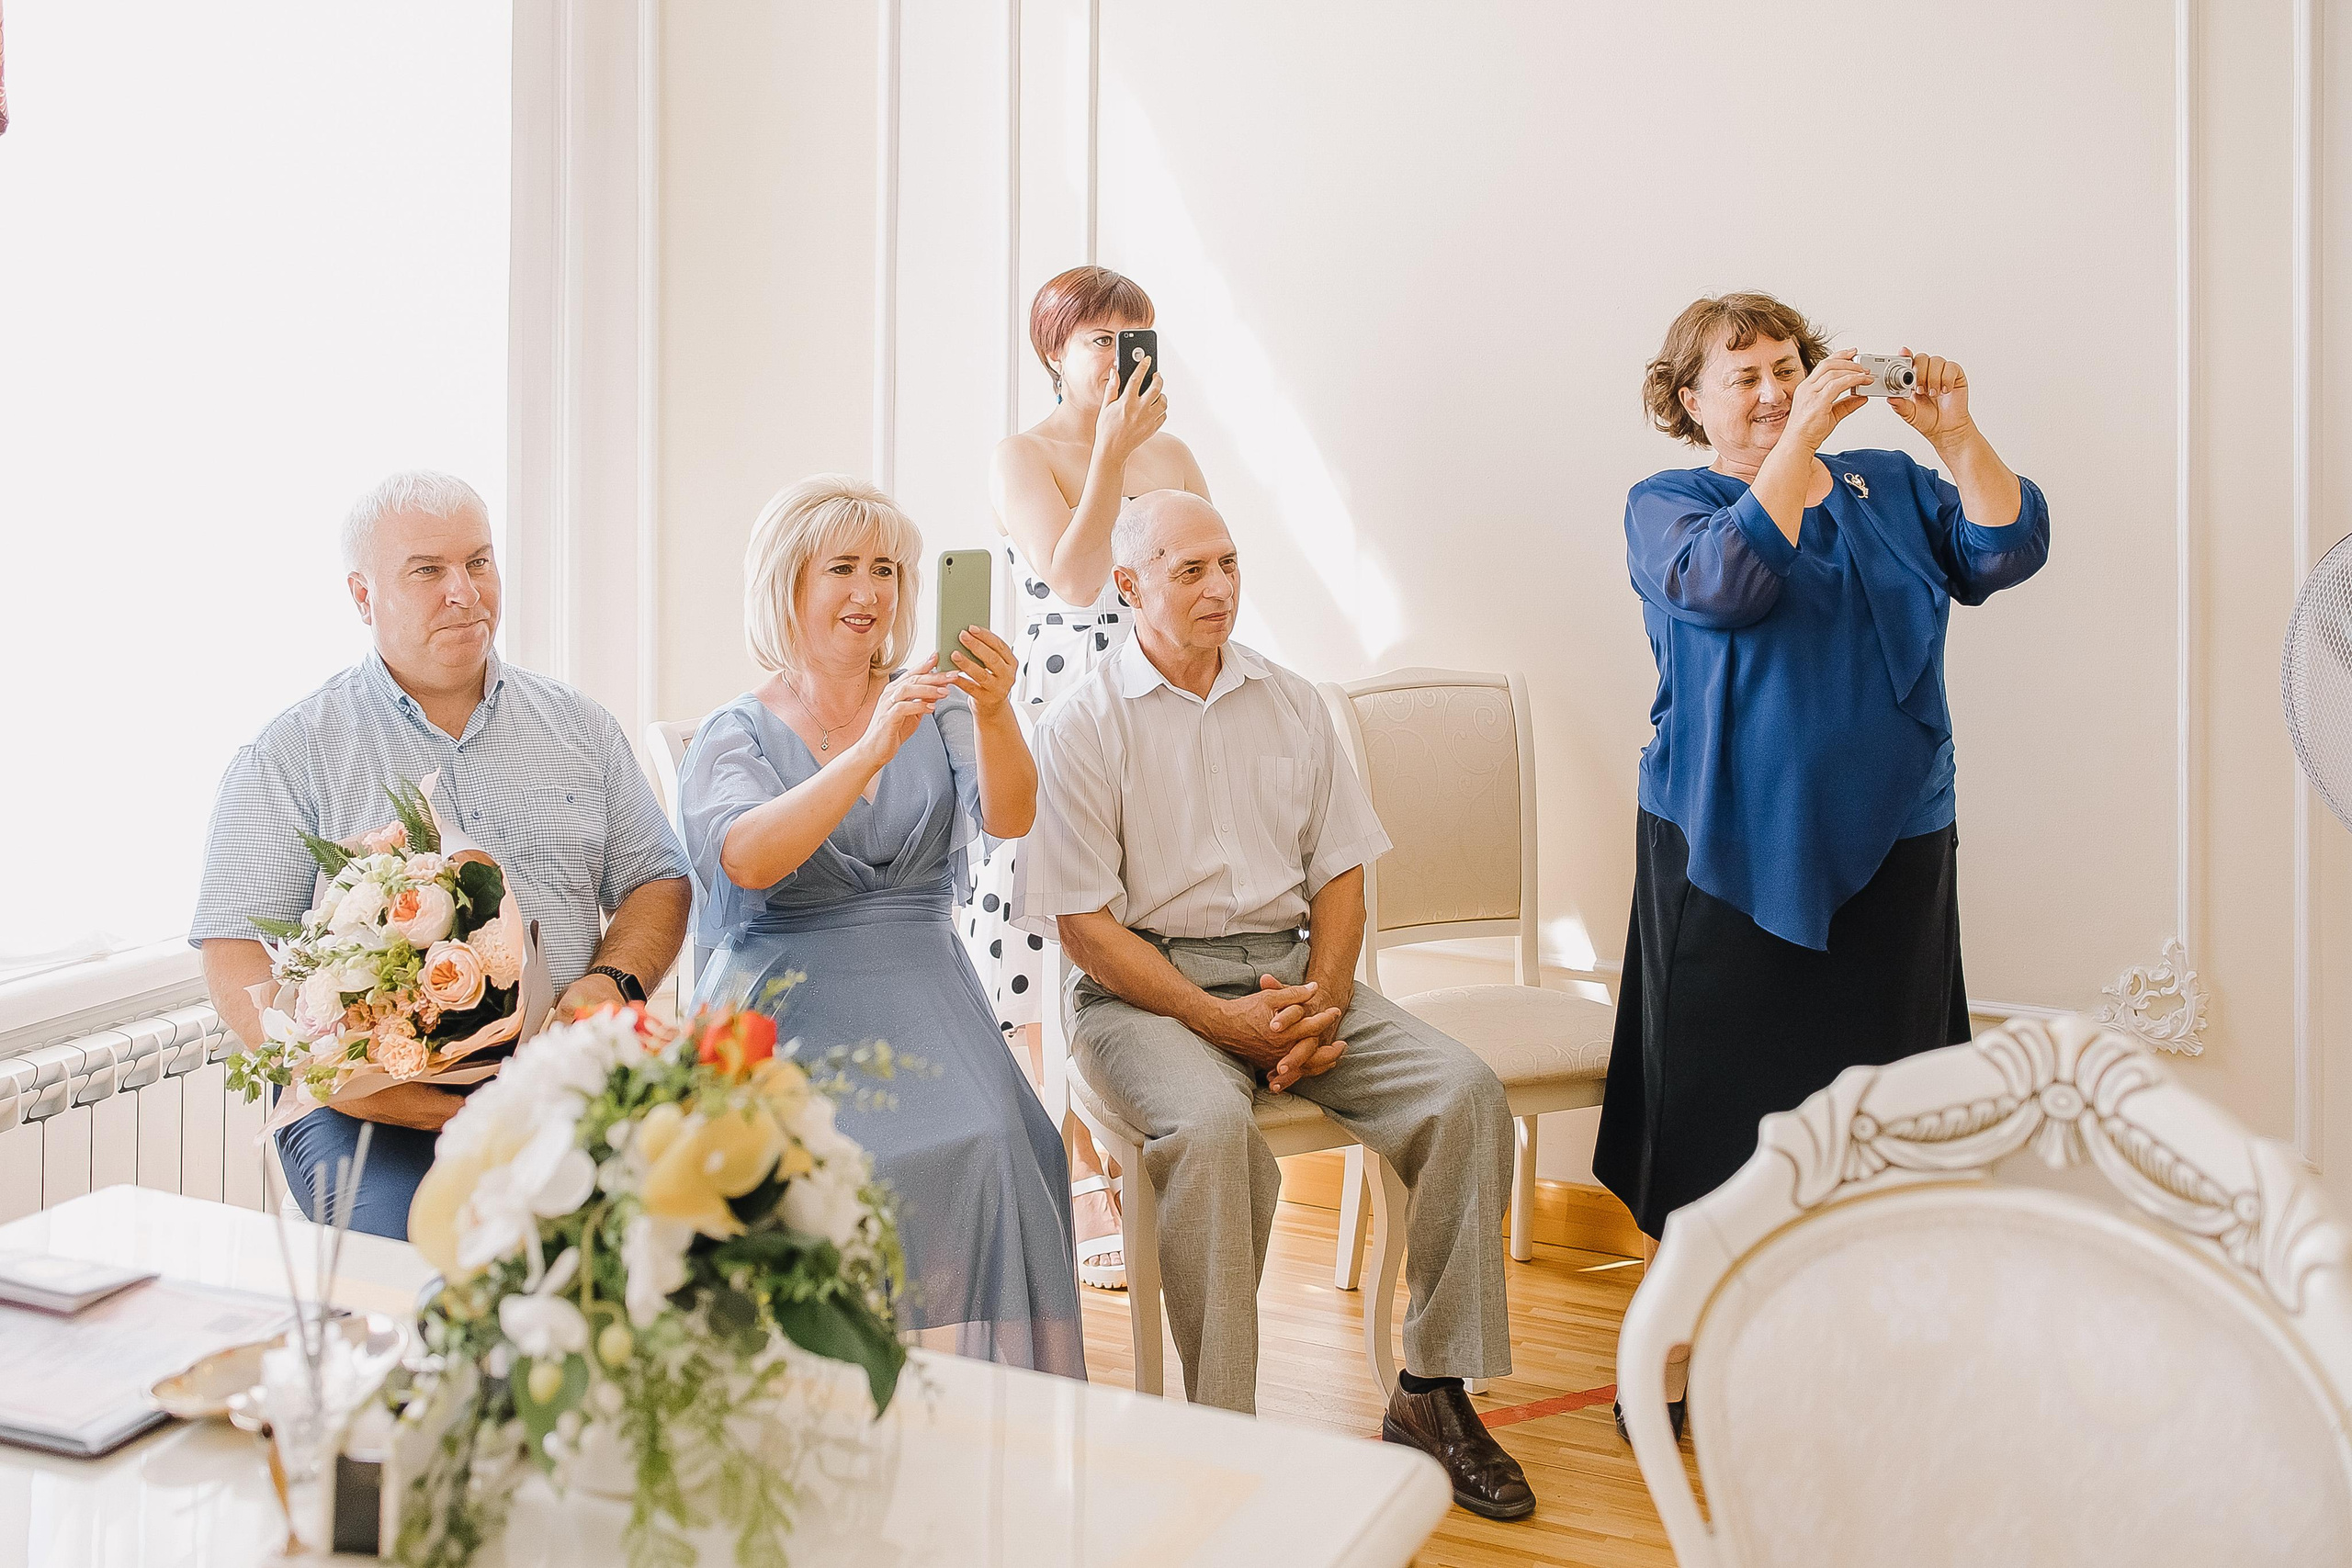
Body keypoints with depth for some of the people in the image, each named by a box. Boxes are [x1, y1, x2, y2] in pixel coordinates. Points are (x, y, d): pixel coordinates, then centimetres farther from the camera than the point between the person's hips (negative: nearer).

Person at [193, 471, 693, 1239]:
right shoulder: (292, 754, 5)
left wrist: (612, 982, -4)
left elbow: (656, 881, 20)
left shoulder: (577, 726, 16)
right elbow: (236, 955, -1)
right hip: (379, 1103, -2)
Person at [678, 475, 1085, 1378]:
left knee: (979, 1148, -27)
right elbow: (750, 859, -15)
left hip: (918, 993, 2)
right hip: (786, 999, -2)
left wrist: (994, 715, -25)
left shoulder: (937, 709, 13)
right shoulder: (733, 736, 7)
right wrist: (872, 750, -25)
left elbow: (1008, 819, -6)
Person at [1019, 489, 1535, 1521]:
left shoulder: (1291, 704, 13)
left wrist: (1317, 1009, -8)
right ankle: (1220, 1429, -22)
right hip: (1144, 989, -4)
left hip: (1292, 975, 5)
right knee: (1211, 1128, -35)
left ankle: (1434, 1390, -7)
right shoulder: (1082, 726, -2)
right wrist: (1229, 1022, -16)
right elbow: (1086, 926, -8)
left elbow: (1340, 874, 11)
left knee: (1464, 1089, -17)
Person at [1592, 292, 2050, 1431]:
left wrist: (1956, 436, -12)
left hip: (1889, 848, 4)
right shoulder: (1666, 506, 2)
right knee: (1722, 1083, 2)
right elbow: (1727, 581, -19)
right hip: (1729, 854, -3)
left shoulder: (1888, 485, 13)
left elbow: (2007, 551, 0)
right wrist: (1802, 436, -21)